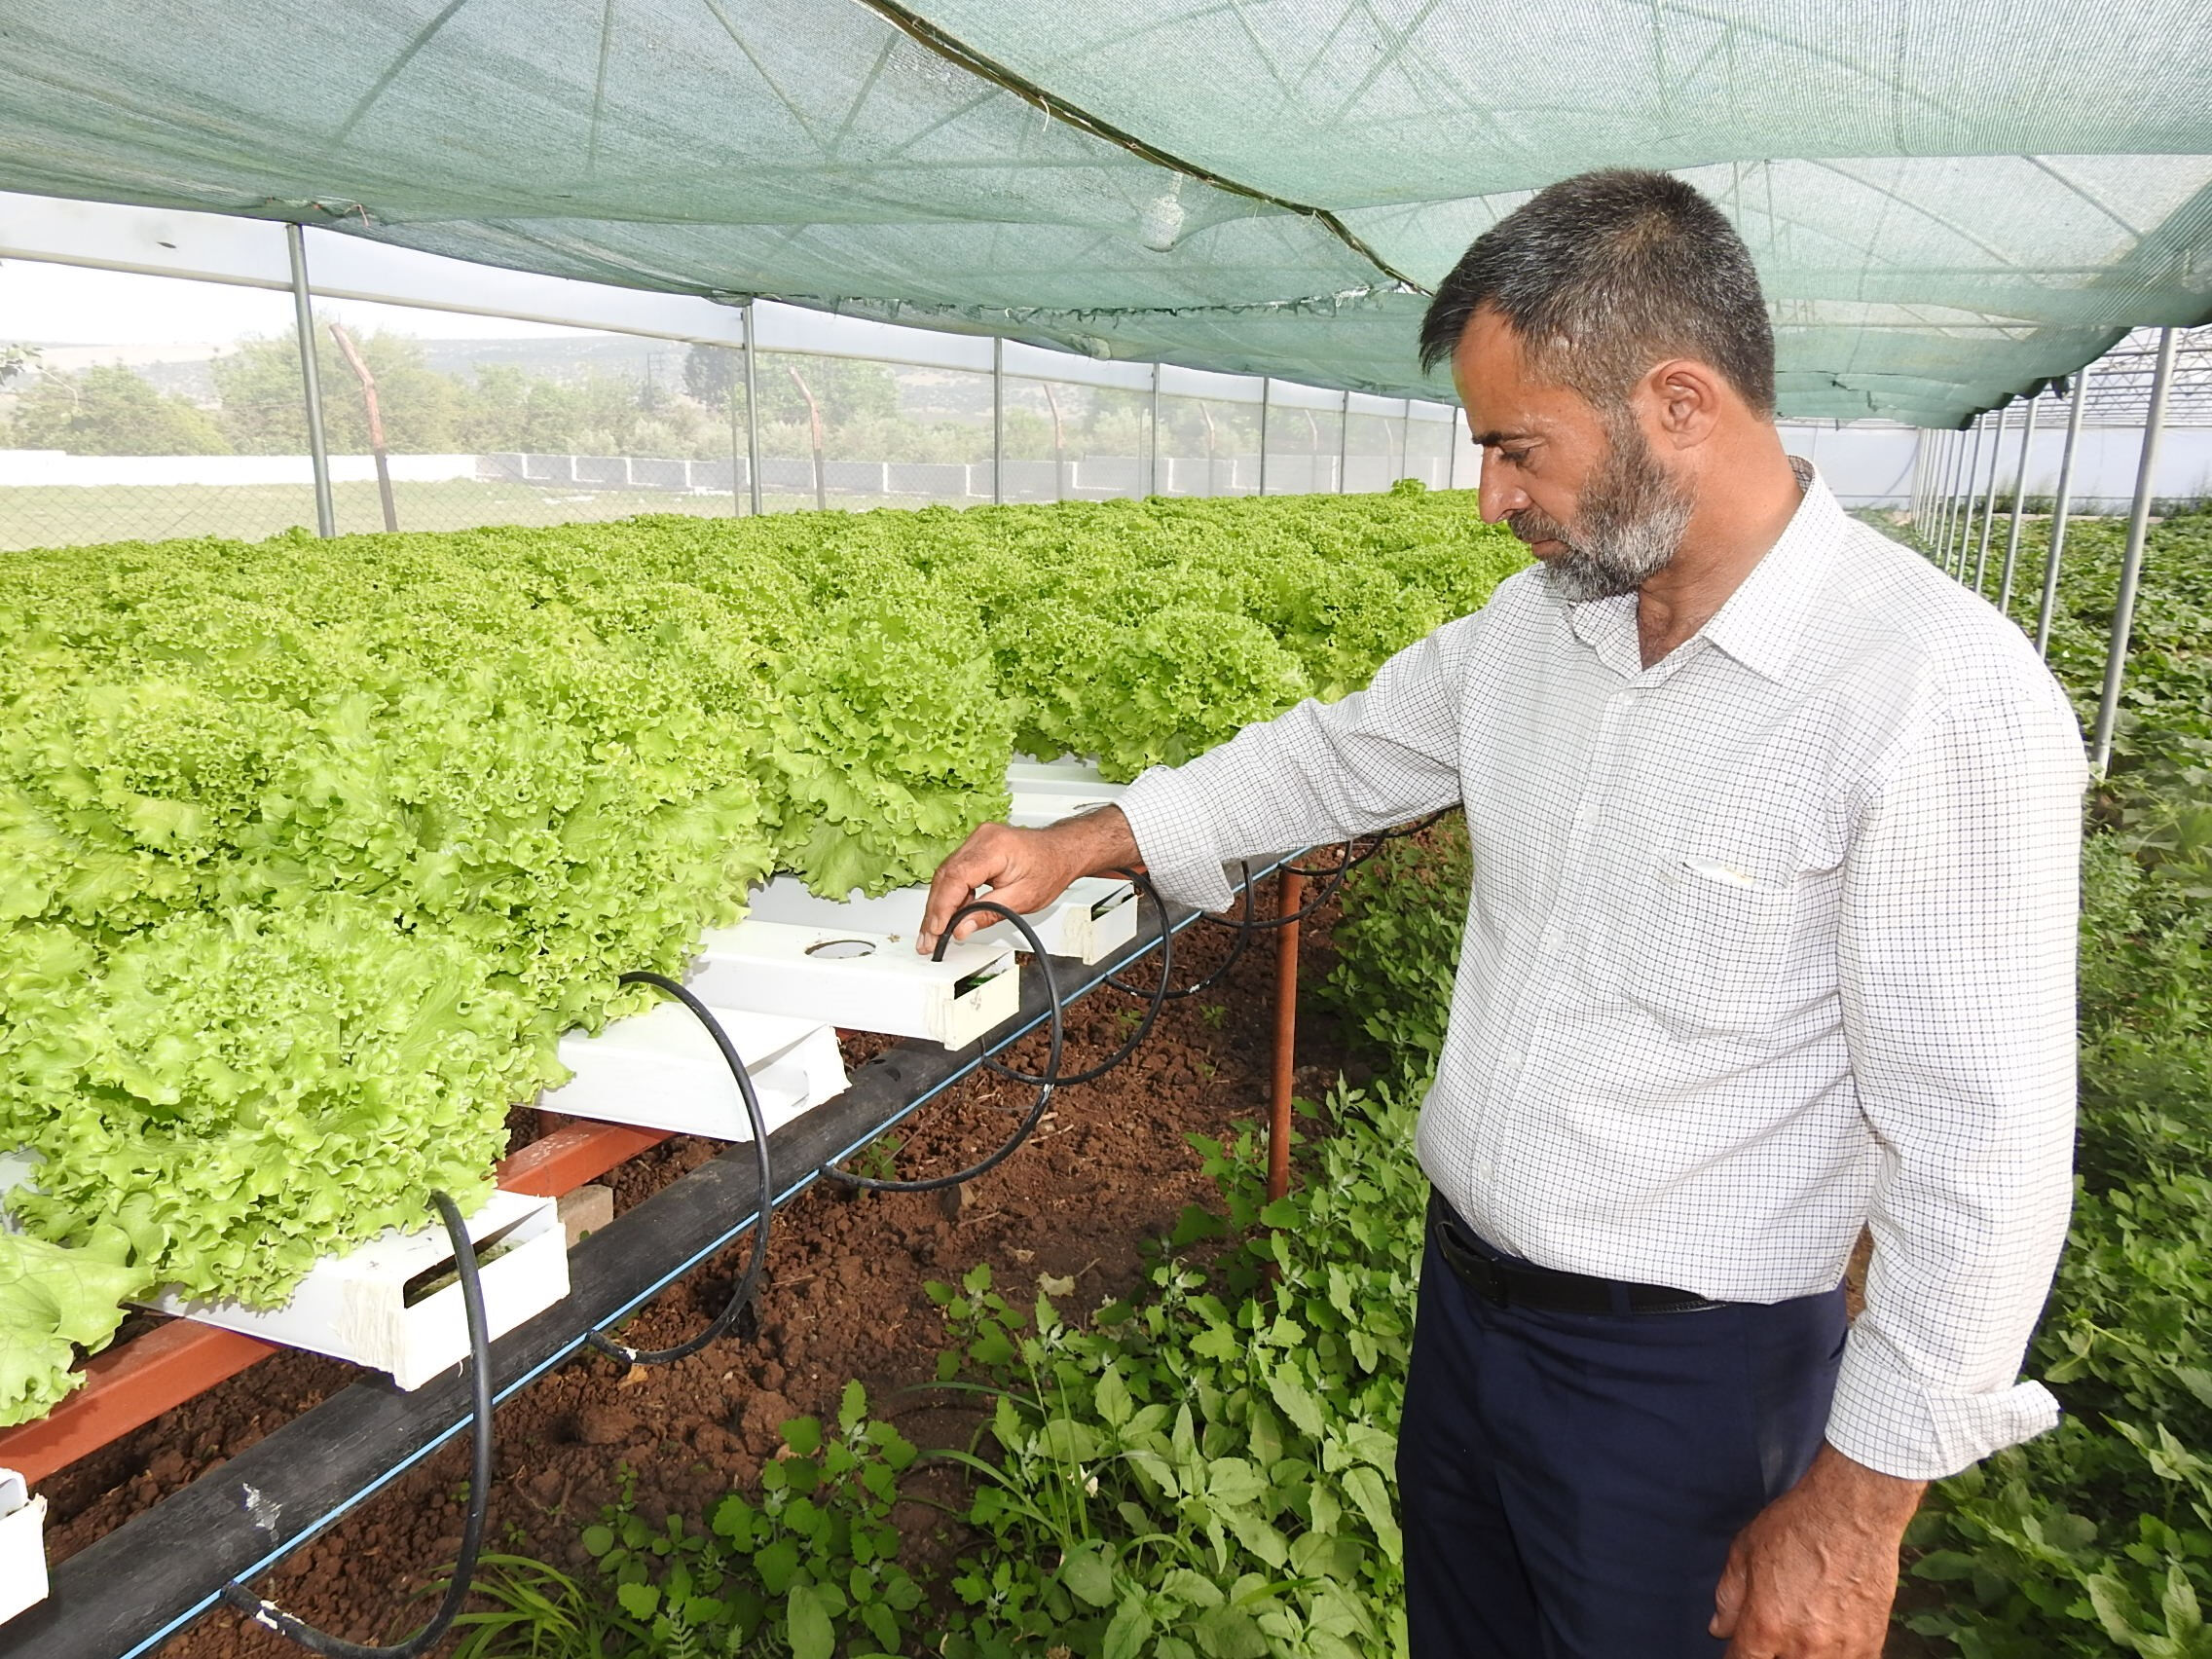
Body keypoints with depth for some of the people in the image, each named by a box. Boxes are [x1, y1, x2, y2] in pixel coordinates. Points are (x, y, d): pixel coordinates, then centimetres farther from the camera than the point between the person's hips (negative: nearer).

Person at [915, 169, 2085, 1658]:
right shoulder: (1537, 619, -3)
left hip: (1682, 1367, -6)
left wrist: (1858, 1503, -15)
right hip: (1465, 1287, 7)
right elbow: (1338, 753, 11)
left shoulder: (1946, 695, -24)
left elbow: (1985, 1145, -21)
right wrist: (1074, 846, 5)